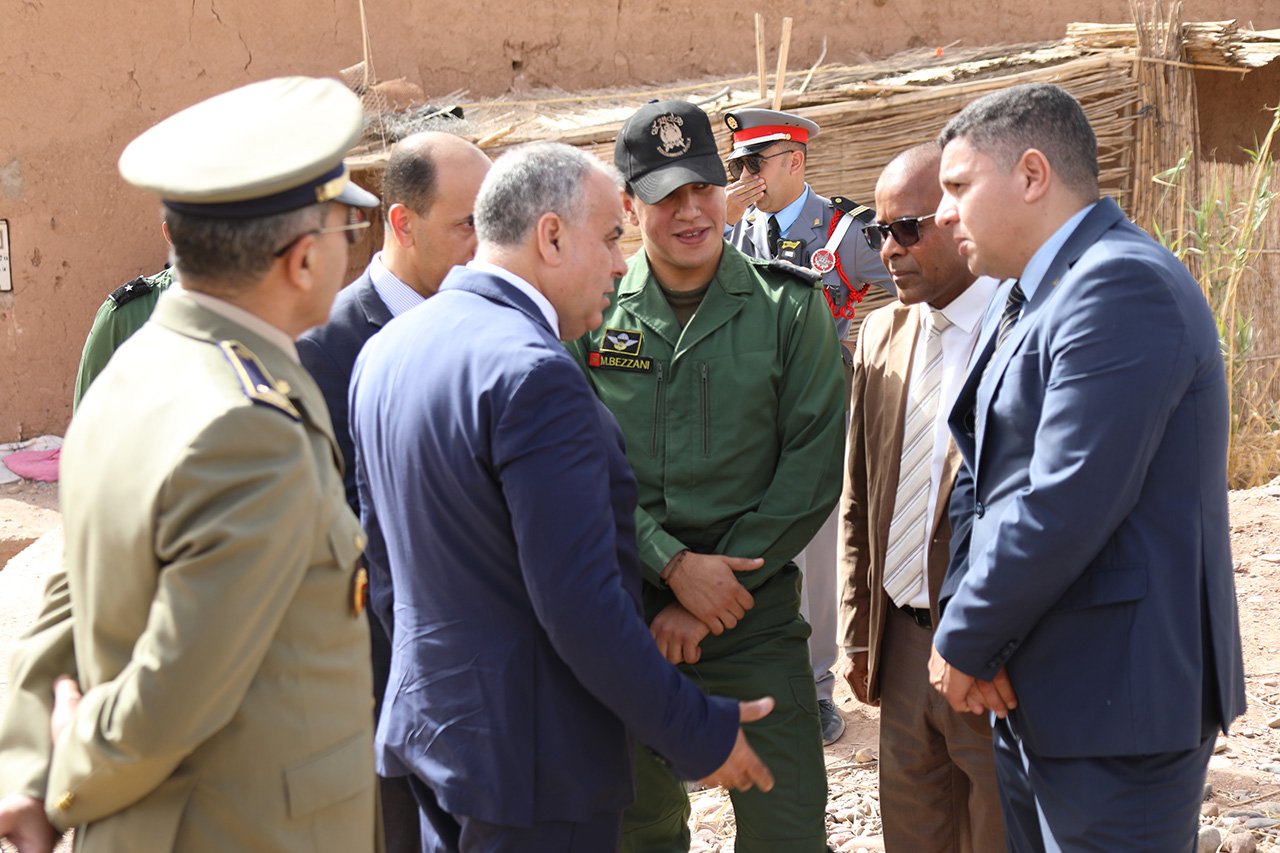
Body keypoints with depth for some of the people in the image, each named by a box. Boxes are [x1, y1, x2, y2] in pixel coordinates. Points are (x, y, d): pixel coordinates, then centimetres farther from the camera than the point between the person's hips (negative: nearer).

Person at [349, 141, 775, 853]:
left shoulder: (387, 348, 6)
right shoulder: (533, 374, -23)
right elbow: (580, 603, -26)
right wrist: (699, 734, -17)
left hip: (424, 716, 9)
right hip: (530, 755, -9)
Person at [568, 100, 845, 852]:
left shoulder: (790, 308, -1)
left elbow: (813, 467, -5)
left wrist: (714, 599, -10)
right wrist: (674, 565, -14)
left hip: (756, 616, -1)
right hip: (624, 607, 1)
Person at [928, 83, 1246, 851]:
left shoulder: (1121, 284, -18)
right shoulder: (1026, 298, 14)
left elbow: (1063, 506, -24)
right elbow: (985, 475, 13)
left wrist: (965, 644, -12)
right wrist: (963, 624, -3)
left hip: (1116, 699, -9)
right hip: (1035, 692, 9)